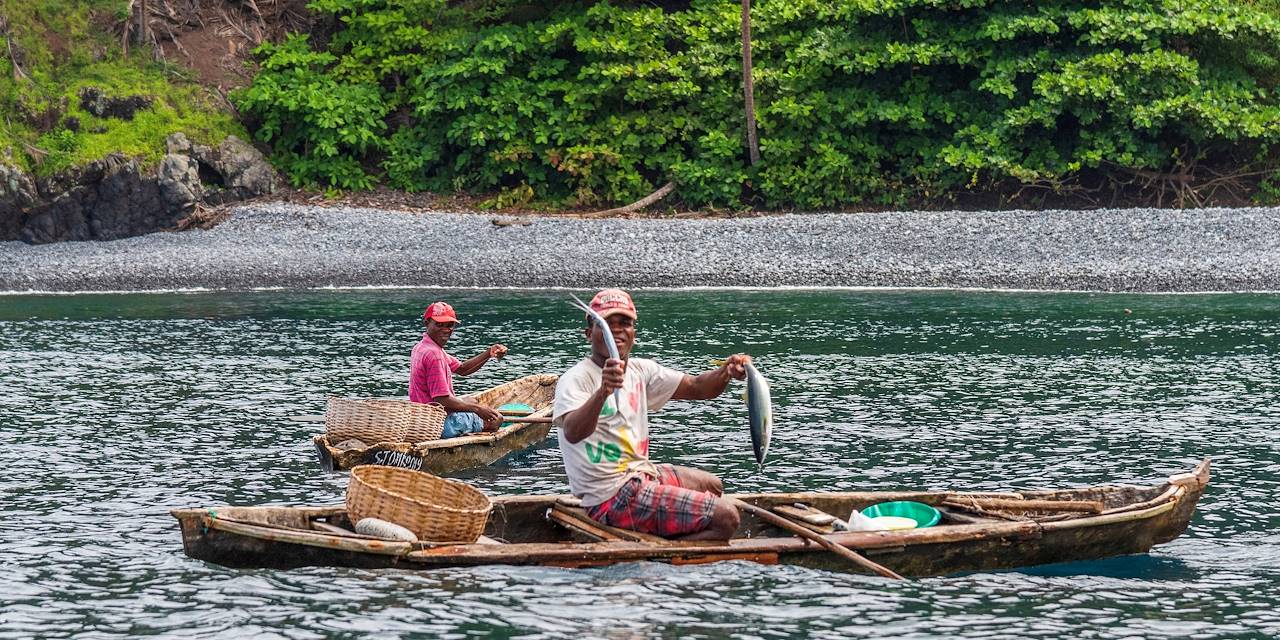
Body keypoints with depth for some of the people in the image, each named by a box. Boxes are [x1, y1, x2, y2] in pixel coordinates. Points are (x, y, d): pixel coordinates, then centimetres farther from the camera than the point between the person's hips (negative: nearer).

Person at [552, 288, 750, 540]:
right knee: (725, 519, -13)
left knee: (712, 486, 31)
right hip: (612, 497, -10)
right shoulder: (575, 380, -20)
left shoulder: (640, 371, 6)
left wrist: (726, 373, -14)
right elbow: (573, 433, -39)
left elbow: (696, 388, 9)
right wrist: (602, 392, -58)